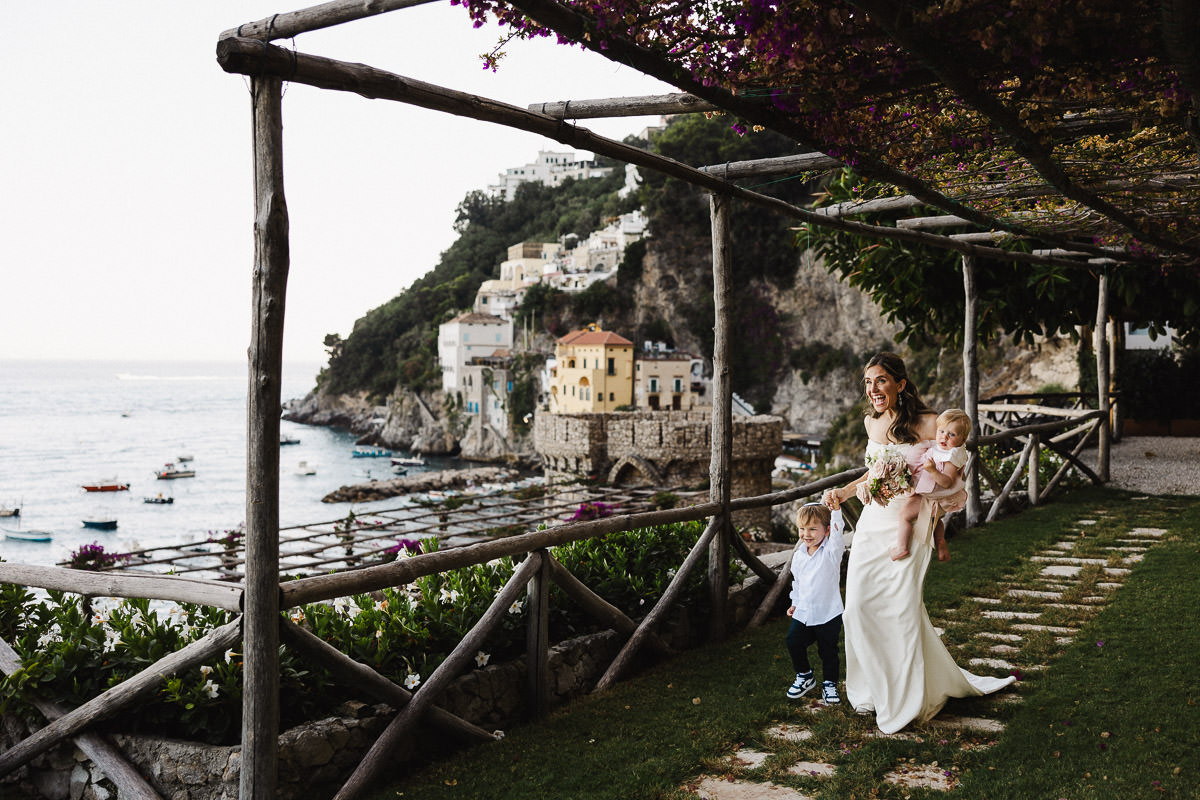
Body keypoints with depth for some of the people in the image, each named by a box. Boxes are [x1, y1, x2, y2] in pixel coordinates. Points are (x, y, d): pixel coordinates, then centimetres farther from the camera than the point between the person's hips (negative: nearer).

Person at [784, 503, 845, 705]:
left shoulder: (831, 551, -13)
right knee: (793, 642, 1)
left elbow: (836, 532, -33)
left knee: (828, 650, 7)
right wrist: (795, 602, 21)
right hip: (803, 613, 4)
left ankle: (829, 684, 28)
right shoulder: (798, 555, 3)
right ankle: (804, 676, 25)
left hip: (828, 614, -4)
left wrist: (835, 508, -45)